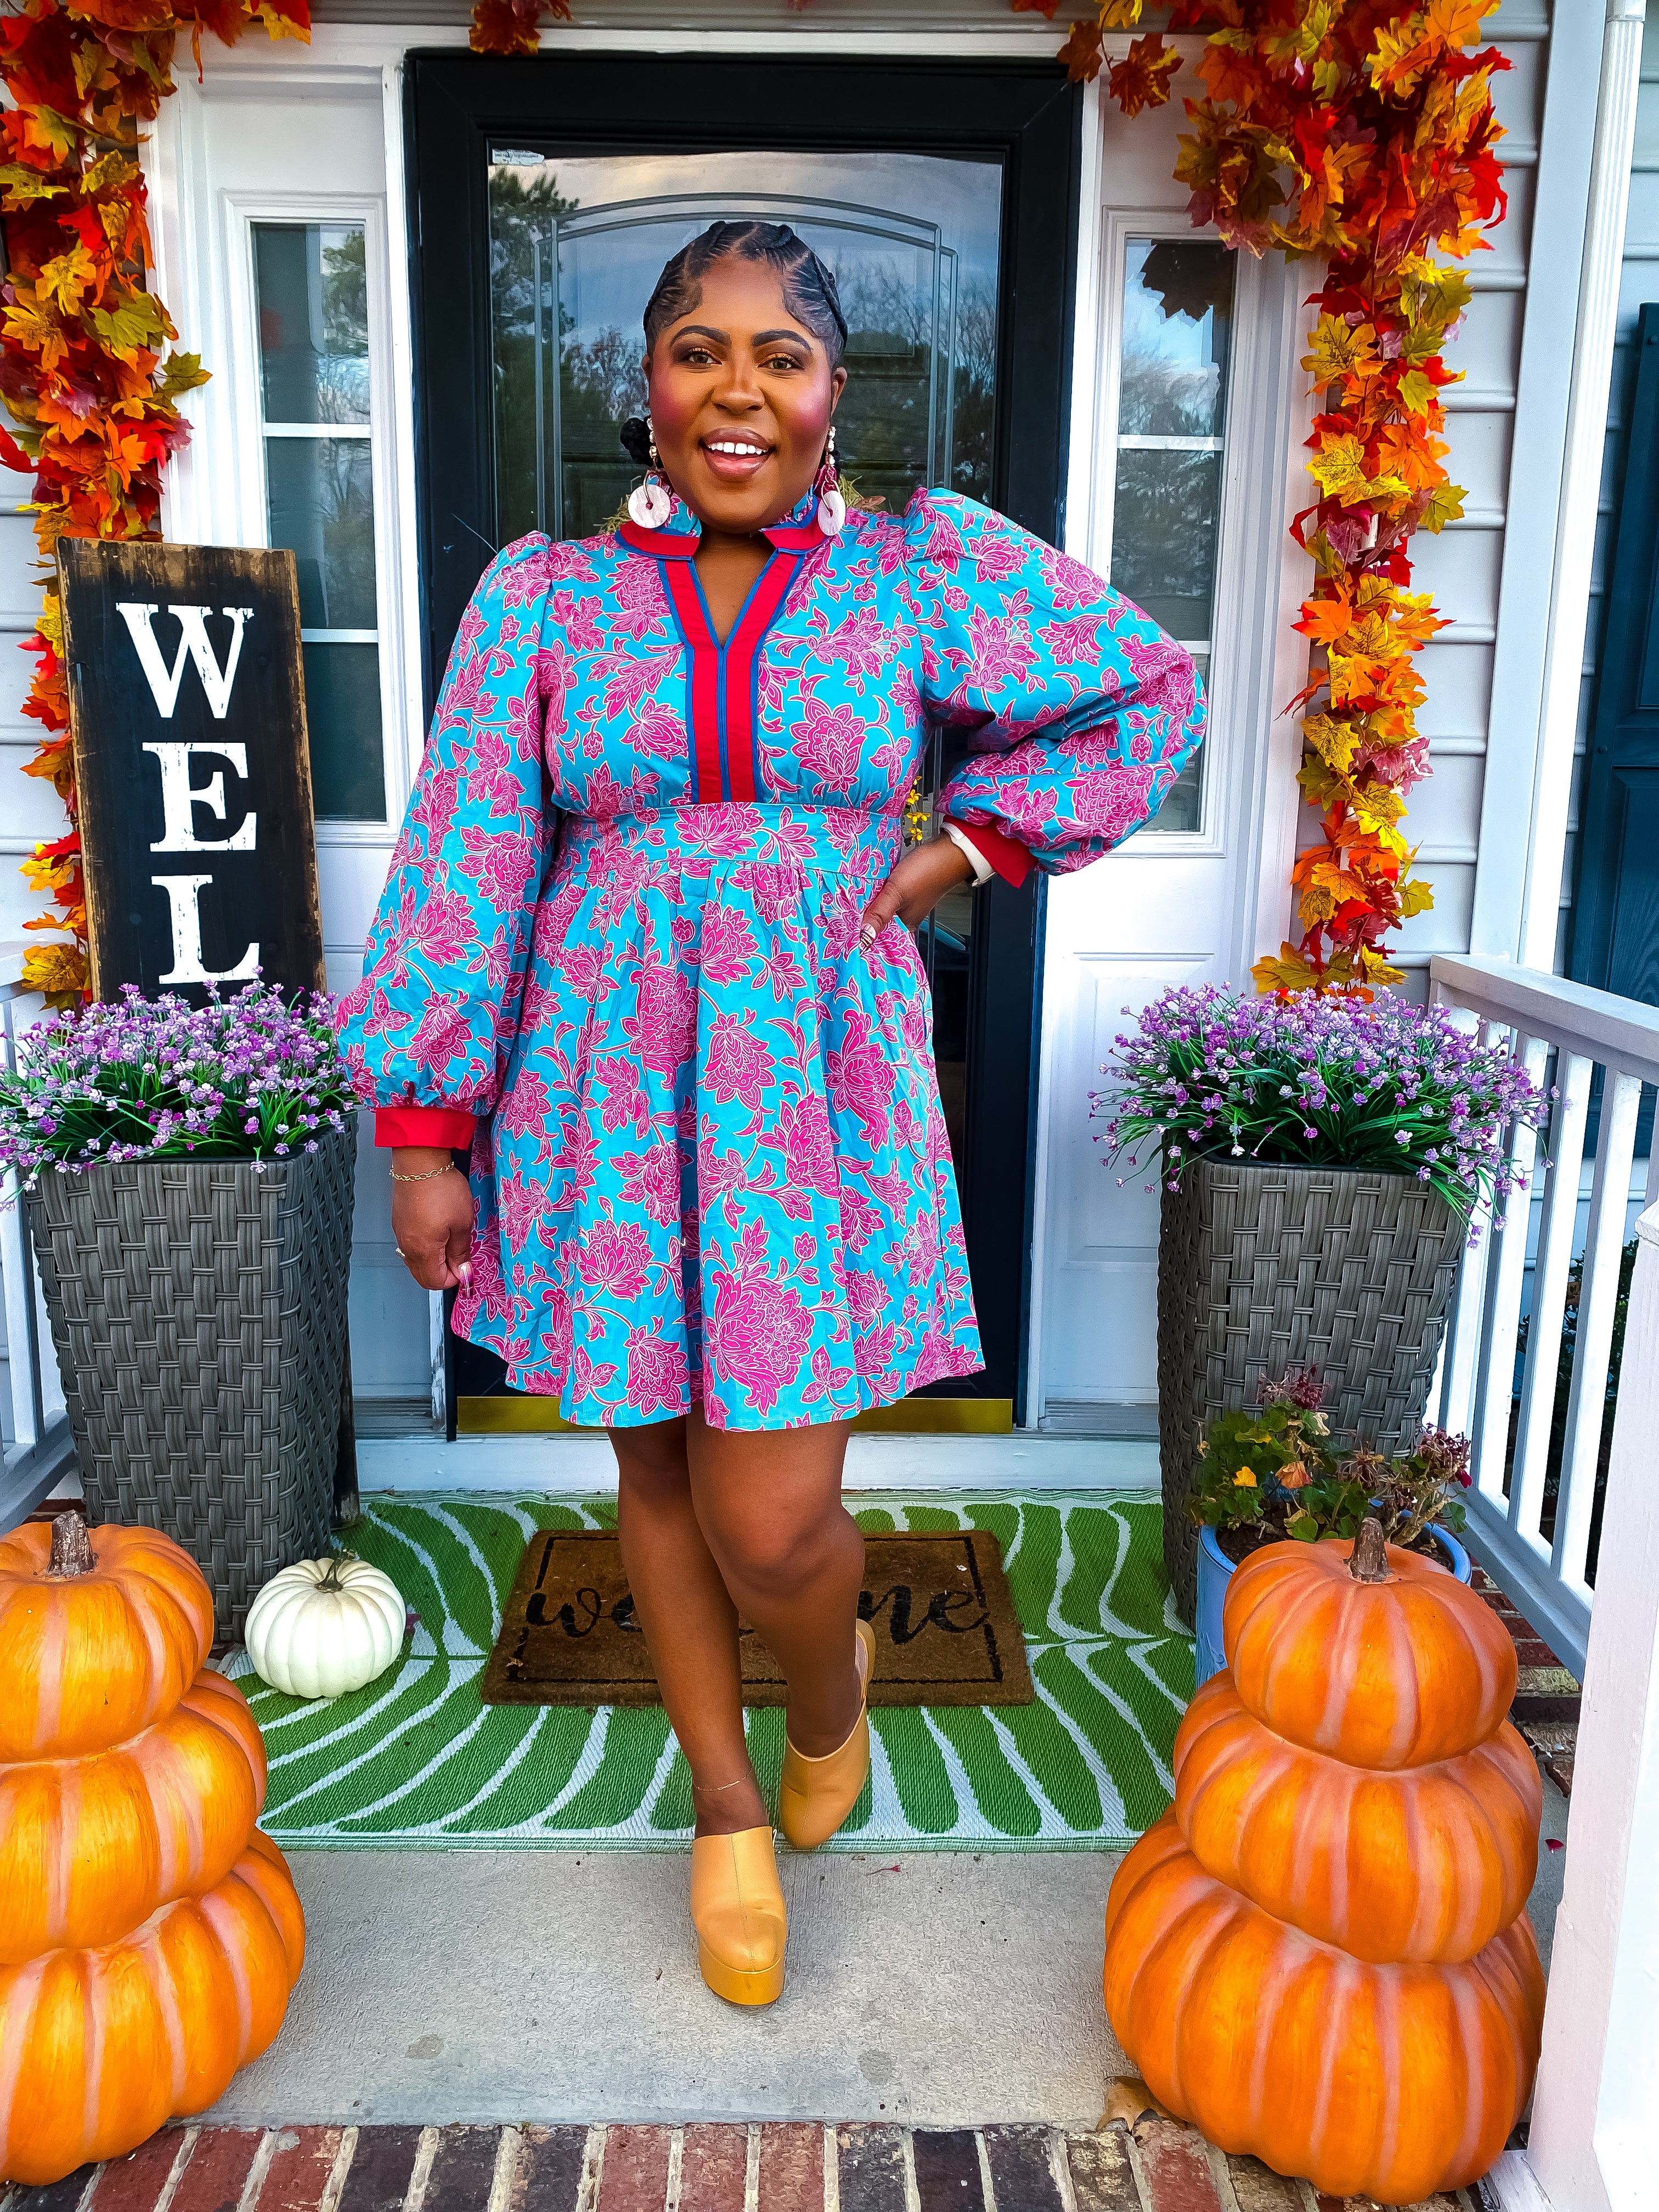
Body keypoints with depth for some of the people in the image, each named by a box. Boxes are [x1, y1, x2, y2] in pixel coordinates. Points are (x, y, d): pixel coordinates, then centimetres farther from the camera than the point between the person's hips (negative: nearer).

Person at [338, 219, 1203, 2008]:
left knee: (773, 1523, -4)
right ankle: (728, 1809, 37)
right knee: (656, 1467, 12)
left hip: (818, 1091, -1)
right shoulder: (544, 595, 3)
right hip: (608, 1093, 2)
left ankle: (831, 1691, 35)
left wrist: (960, 853, 1)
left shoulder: (924, 567, 2)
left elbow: (1143, 691, 11)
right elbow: (463, 870, 1)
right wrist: (422, 1134, -2)